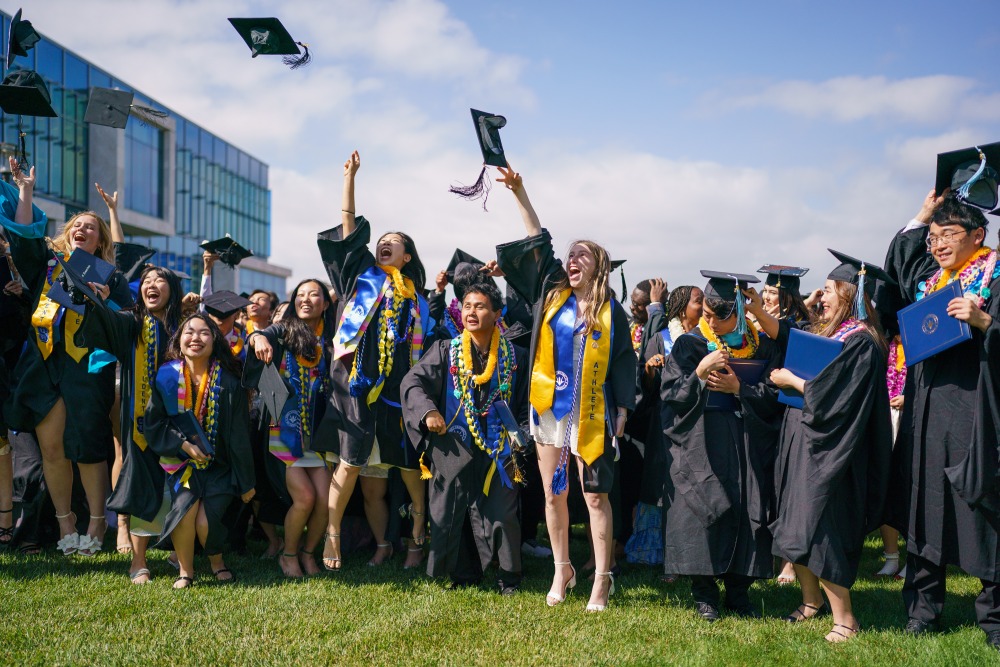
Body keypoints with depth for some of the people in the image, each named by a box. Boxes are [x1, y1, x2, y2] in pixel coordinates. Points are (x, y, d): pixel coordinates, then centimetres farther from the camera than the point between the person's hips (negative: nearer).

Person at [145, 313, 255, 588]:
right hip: (181, 462, 1)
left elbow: (239, 434, -5)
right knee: (185, 508, -26)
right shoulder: (167, 377, -6)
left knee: (205, 521, -18)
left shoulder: (227, 381, -9)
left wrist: (247, 482, -1)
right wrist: (184, 445, -17)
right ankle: (185, 570, -1)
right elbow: (153, 424, -2)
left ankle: (216, 560, 16)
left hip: (219, 466, -1)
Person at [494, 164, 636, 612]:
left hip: (591, 415, -3)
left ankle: (602, 579, 5)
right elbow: (538, 241, 5)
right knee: (553, 495, 8)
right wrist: (518, 192, 1)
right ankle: (562, 570, 23)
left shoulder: (611, 312, 1)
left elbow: (623, 364, 4)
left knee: (595, 496, -1)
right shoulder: (551, 295, 7)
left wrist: (622, 411, -3)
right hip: (549, 409, 3)